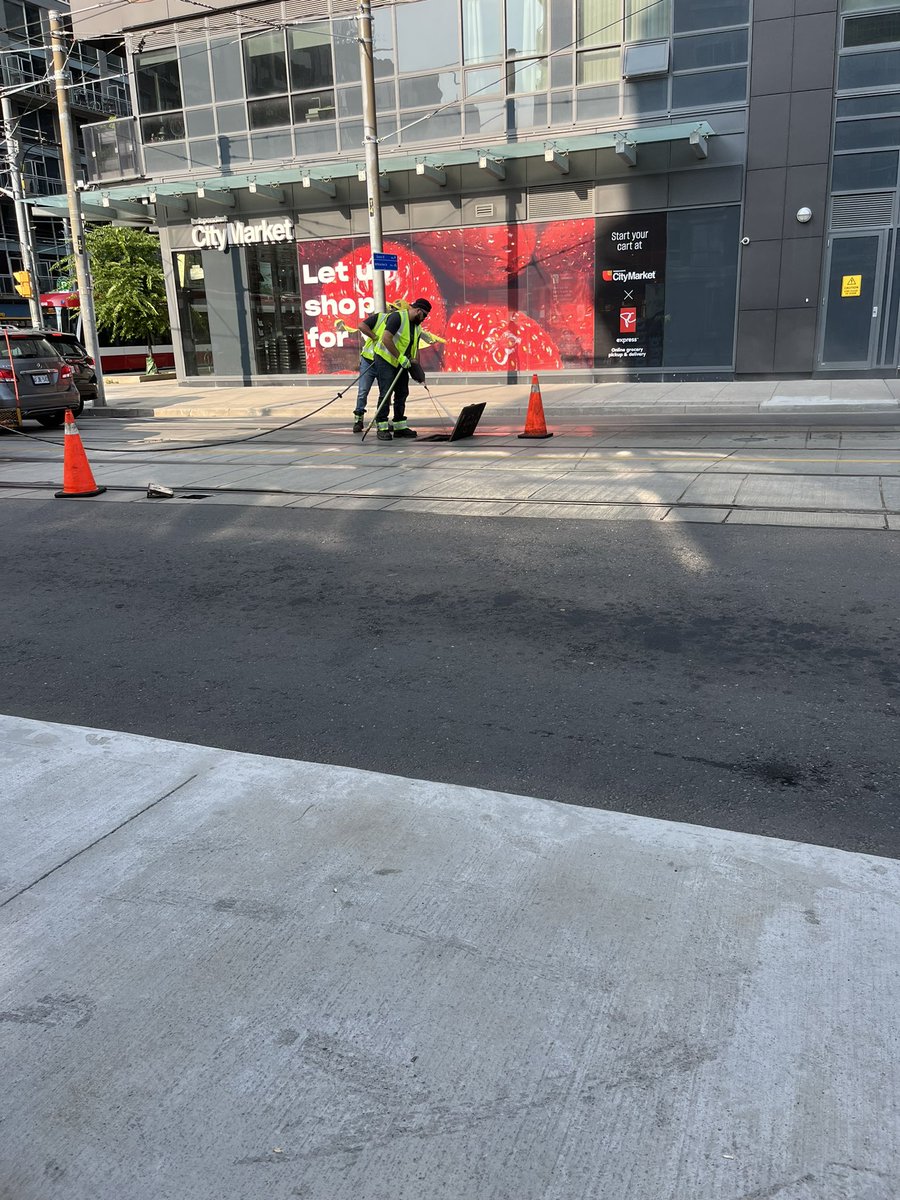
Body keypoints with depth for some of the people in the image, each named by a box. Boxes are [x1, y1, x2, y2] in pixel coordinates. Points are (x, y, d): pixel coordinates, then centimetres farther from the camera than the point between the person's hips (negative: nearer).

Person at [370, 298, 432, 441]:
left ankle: (400, 427, 16)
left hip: (401, 363, 9)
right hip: (385, 359, -9)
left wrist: (416, 366, 4)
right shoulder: (398, 317, -17)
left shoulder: (416, 326, 10)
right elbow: (386, 339, -26)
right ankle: (382, 428, -7)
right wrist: (400, 357, -25)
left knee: (402, 393, 8)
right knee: (386, 394, -10)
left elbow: (415, 348, 16)